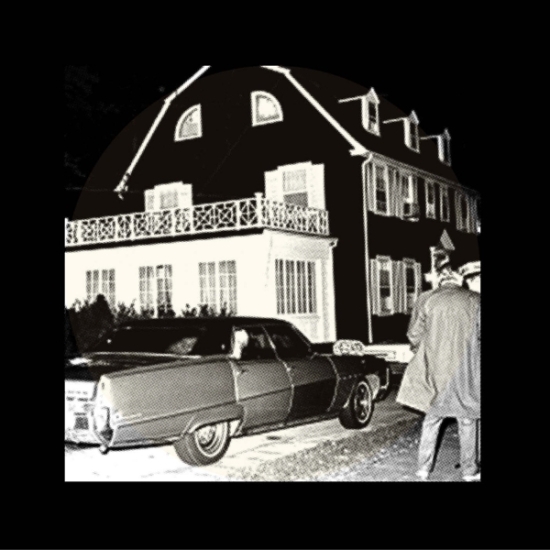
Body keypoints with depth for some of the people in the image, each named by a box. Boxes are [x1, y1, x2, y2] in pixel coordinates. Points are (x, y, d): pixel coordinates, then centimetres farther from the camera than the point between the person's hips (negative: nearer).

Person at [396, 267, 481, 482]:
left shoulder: (426, 299, -2)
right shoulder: (474, 300, -4)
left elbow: (414, 335, -1)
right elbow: (477, 335, -2)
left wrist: (420, 353, 18)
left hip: (434, 370, 1)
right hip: (465, 371, -1)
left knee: (432, 418, 14)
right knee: (467, 420, 13)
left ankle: (424, 468, 16)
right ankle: (469, 470, 19)